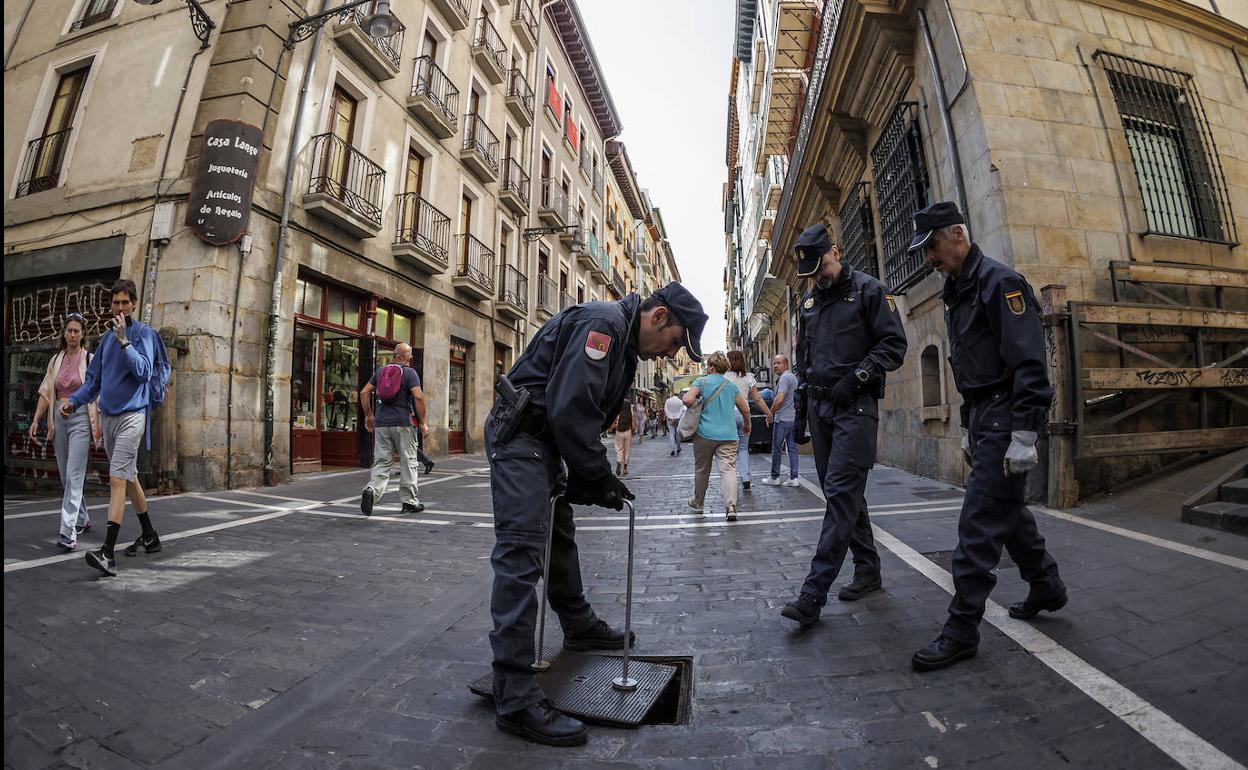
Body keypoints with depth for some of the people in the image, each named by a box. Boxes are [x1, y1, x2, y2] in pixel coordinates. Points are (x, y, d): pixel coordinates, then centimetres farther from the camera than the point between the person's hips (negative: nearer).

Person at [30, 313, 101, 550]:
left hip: (81, 419, -6)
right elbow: (46, 393, 14)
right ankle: (82, 519, 27)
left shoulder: (90, 360, -2)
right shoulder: (56, 360, 11)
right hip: (59, 418, 6)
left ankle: (68, 531, -12)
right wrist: (36, 420, 6)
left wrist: (99, 425, -13)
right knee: (66, 475, 12)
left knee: (74, 475, -11)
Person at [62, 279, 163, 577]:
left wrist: (124, 341, -22)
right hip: (107, 416, 8)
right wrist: (73, 400, 4)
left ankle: (107, 552, -15)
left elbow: (144, 371, -17)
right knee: (129, 477, 14)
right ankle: (150, 537, 26)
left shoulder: (144, 333, -5)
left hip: (131, 415, -8)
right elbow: (94, 378, 18)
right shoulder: (107, 336, 14)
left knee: (118, 479, -14)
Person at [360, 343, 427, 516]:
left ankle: (371, 490, -17)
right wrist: (422, 422, -8)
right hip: (404, 424, -4)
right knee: (408, 462, 6)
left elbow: (364, 392, 11)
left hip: (381, 423, 4)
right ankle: (410, 502, 12)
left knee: (382, 462, 8)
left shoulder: (380, 371, 12)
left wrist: (368, 415, 20)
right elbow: (418, 397, -16)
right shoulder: (410, 373, -4)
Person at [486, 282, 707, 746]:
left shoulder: (625, 344, 14)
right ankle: (515, 698, -4)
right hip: (518, 434, -11)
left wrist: (590, 476, 6)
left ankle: (579, 628, 41)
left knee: (560, 536, 21)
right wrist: (597, 478, -16)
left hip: (542, 440, 11)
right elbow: (568, 408, -26)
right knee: (521, 551, -12)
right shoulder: (603, 323, -18)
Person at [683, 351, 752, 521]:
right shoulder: (732, 386, 12)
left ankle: (698, 502, 29)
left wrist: (684, 397, 7)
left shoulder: (701, 381, 0)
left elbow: (688, 400, -15)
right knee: (728, 469, -4)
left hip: (705, 434, -2)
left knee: (701, 470, 13)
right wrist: (747, 426, 33)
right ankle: (731, 506, -19)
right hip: (728, 435, 2)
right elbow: (745, 410, 16)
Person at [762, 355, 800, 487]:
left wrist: (770, 413, -9)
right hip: (793, 417, 9)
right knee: (792, 448, 8)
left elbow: (779, 399, -22)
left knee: (776, 448, 1)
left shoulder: (784, 378, -14)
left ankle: (775, 477, 9)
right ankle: (794, 478, 9)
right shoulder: (794, 377, 16)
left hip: (782, 418, -9)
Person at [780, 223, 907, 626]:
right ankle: (868, 570, 26)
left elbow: (895, 345, -4)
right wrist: (800, 407, 16)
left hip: (856, 406, -7)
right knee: (844, 492, 11)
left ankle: (814, 593, -12)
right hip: (820, 406, 7)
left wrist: (857, 377, -17)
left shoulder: (869, 290, 1)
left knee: (841, 492, -12)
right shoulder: (809, 301, 18)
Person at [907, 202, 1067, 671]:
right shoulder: (956, 293, 17)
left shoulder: (999, 282, -12)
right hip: (982, 418, 10)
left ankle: (962, 630, 0)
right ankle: (1047, 587, 40)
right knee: (1008, 510, 21)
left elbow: (1029, 363, -20)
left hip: (1006, 420, -10)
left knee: (979, 524, -8)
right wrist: (968, 428, 20)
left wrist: (1024, 435, -23)